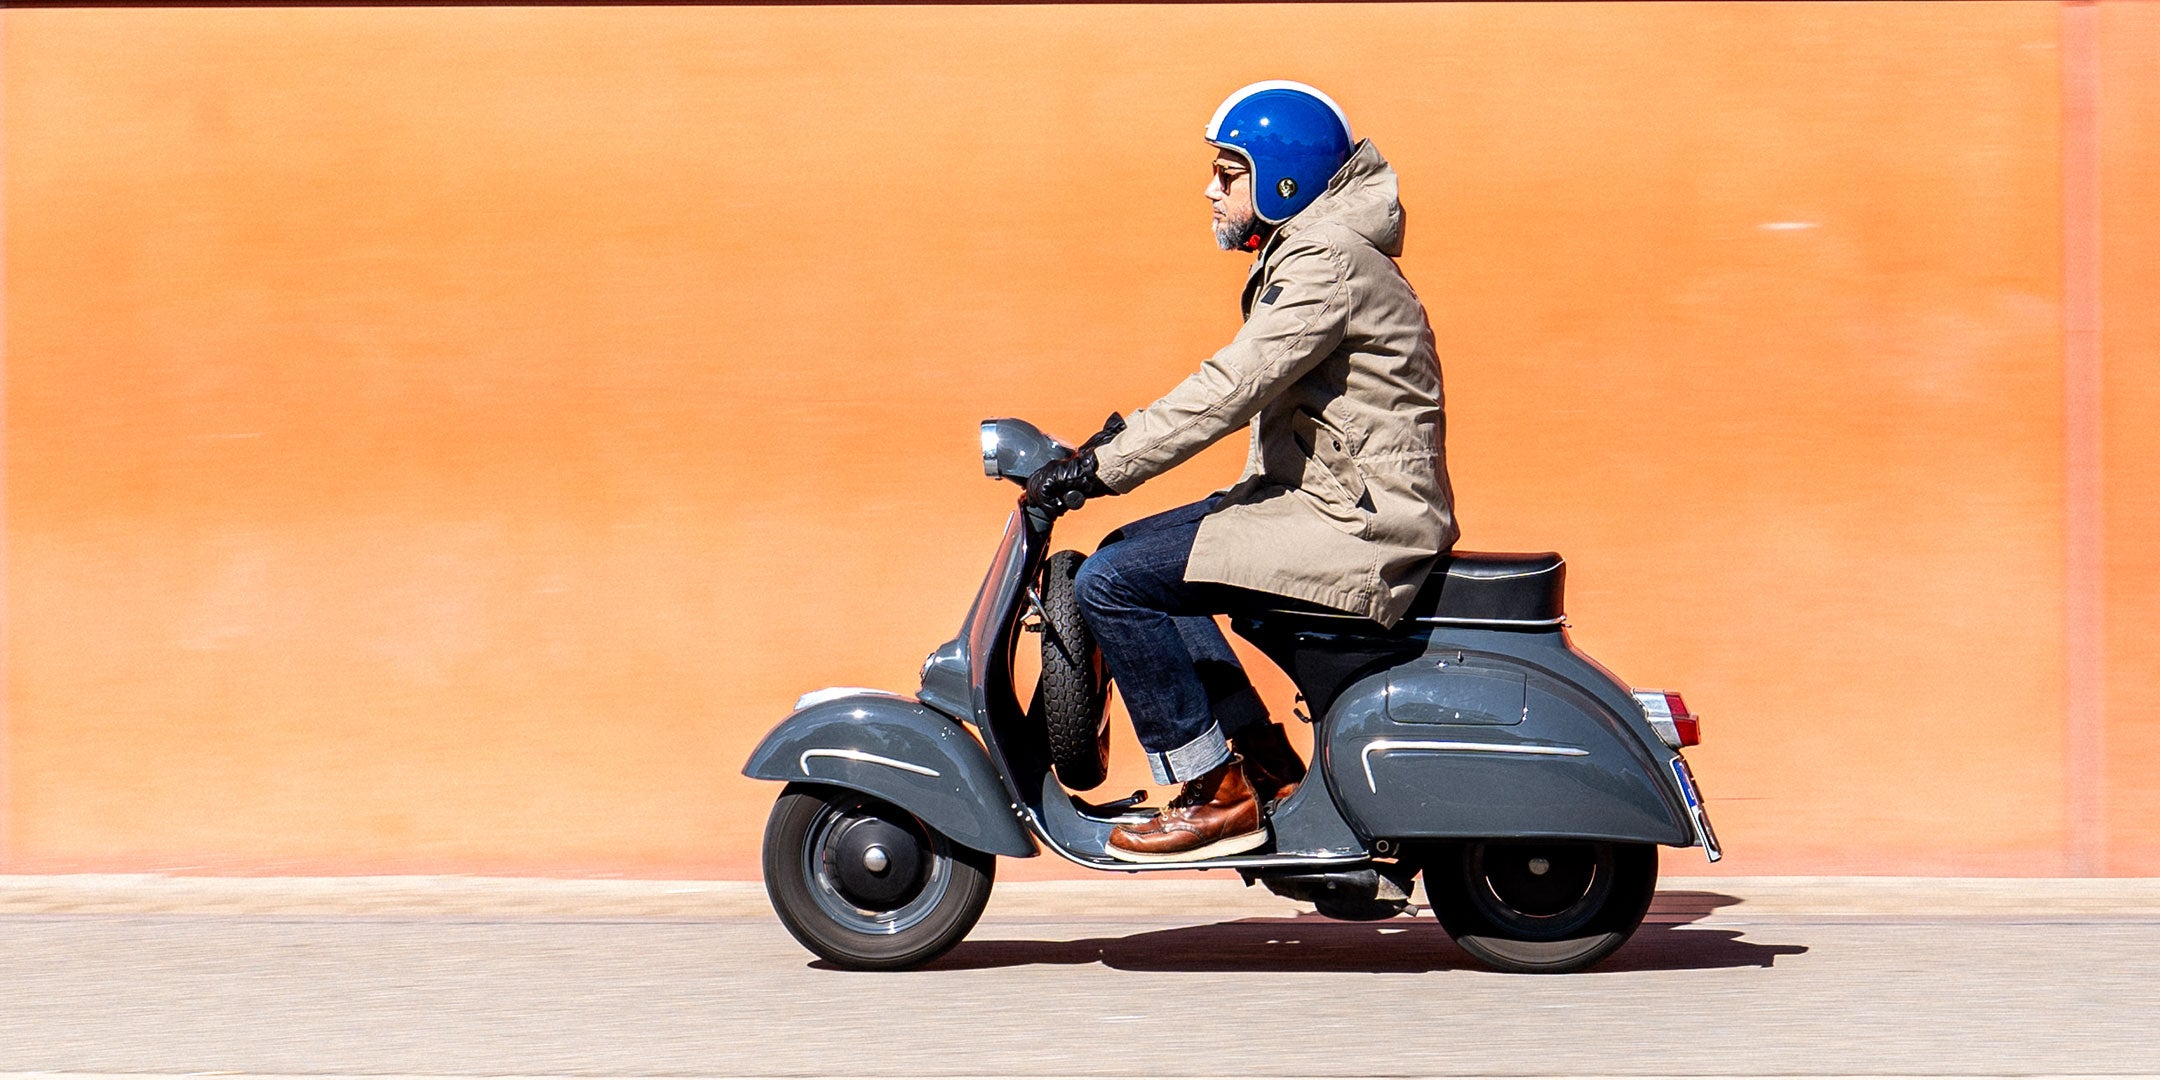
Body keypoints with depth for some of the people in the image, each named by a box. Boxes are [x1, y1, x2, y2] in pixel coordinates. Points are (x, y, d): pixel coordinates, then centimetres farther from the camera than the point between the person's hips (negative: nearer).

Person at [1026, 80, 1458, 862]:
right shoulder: (1302, 251, 17)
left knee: (1113, 583, -15)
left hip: (1357, 524, -11)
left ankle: (1218, 793, -8)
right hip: (1324, 500, 11)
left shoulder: (1326, 263, -16)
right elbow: (1242, 388, 21)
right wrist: (1123, 439, 12)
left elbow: (1232, 390, -24)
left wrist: (1101, 467, -22)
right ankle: (1270, 769, 15)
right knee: (1132, 559, 19)